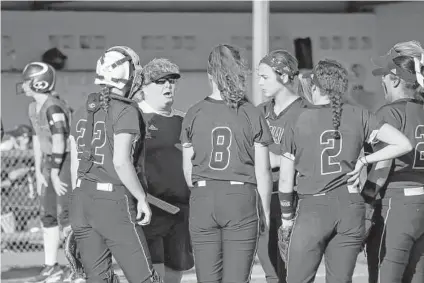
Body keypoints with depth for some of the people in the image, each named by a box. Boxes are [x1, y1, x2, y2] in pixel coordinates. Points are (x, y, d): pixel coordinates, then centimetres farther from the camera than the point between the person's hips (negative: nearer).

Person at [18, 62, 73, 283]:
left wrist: (54, 175, -19)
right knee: (48, 216, 12)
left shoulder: (53, 108, -20)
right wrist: (39, 173, 14)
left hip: (66, 162, -10)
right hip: (51, 164, 10)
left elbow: (59, 143, -22)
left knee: (65, 215, -12)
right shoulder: (33, 108, 10)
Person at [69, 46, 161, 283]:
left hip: (82, 200, 7)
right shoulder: (127, 111, -11)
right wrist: (142, 198, -9)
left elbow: (76, 164, 14)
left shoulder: (83, 112, 11)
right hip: (114, 201, -7)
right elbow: (121, 162, -20)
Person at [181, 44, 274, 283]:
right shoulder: (253, 115, -2)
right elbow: (263, 172, -1)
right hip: (242, 200, -1)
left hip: (203, 201, 2)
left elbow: (188, 169, 6)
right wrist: (265, 212, 10)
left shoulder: (195, 114, 1)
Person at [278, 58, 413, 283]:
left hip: (313, 208, -3)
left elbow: (285, 180, 1)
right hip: (350, 207, 3)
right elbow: (404, 144, -3)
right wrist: (364, 161, 5)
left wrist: (287, 214, 15)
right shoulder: (359, 117, 2)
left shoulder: (297, 123, -2)